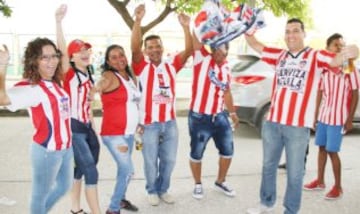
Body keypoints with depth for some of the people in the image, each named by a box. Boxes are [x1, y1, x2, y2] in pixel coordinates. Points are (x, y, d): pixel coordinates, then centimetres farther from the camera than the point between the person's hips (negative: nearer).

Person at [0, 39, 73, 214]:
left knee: (64, 187, 27)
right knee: (40, 195, 12)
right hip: (46, 150, -8)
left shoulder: (55, 83, 4)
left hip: (66, 147, 9)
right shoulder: (30, 87, -20)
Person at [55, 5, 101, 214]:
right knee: (91, 171, -8)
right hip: (73, 128, -7)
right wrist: (59, 21, -35)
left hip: (86, 128, 7)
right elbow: (62, 50, -26)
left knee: (81, 169, 15)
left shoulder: (88, 76, 12)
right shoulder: (69, 74, -9)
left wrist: (94, 129, 17)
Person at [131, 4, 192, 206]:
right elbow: (135, 48, -21)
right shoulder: (142, 66, -4)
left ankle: (163, 189, 35)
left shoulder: (171, 65, 4)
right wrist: (138, 20, -34)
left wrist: (186, 27, -21)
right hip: (149, 123, -3)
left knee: (169, 160, 15)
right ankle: (152, 191, 31)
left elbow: (188, 51, -7)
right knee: (151, 161, 11)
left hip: (170, 122, 3)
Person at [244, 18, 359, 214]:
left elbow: (336, 60, -20)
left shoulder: (316, 56, -4)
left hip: (298, 126, -5)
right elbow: (256, 46, 15)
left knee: (294, 173, 5)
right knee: (268, 166, 20)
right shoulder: (280, 55, 8)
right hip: (272, 122, 5)